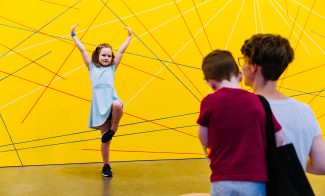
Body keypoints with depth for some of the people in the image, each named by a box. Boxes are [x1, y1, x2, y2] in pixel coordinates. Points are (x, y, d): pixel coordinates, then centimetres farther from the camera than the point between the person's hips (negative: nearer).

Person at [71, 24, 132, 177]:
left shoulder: (112, 68, 18)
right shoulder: (92, 67, 16)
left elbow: (121, 51, 19)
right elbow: (82, 50, 13)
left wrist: (129, 37, 21)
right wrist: (73, 35, 13)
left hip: (112, 99, 0)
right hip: (99, 104, 0)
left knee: (118, 106, -38)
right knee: (105, 139, 1)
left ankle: (113, 129, -10)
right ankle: (106, 166, 16)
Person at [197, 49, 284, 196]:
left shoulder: (210, 102, -6)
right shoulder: (258, 101, -1)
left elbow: (204, 141, 3)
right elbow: (280, 140, 3)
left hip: (223, 182, -1)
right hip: (256, 183, 1)